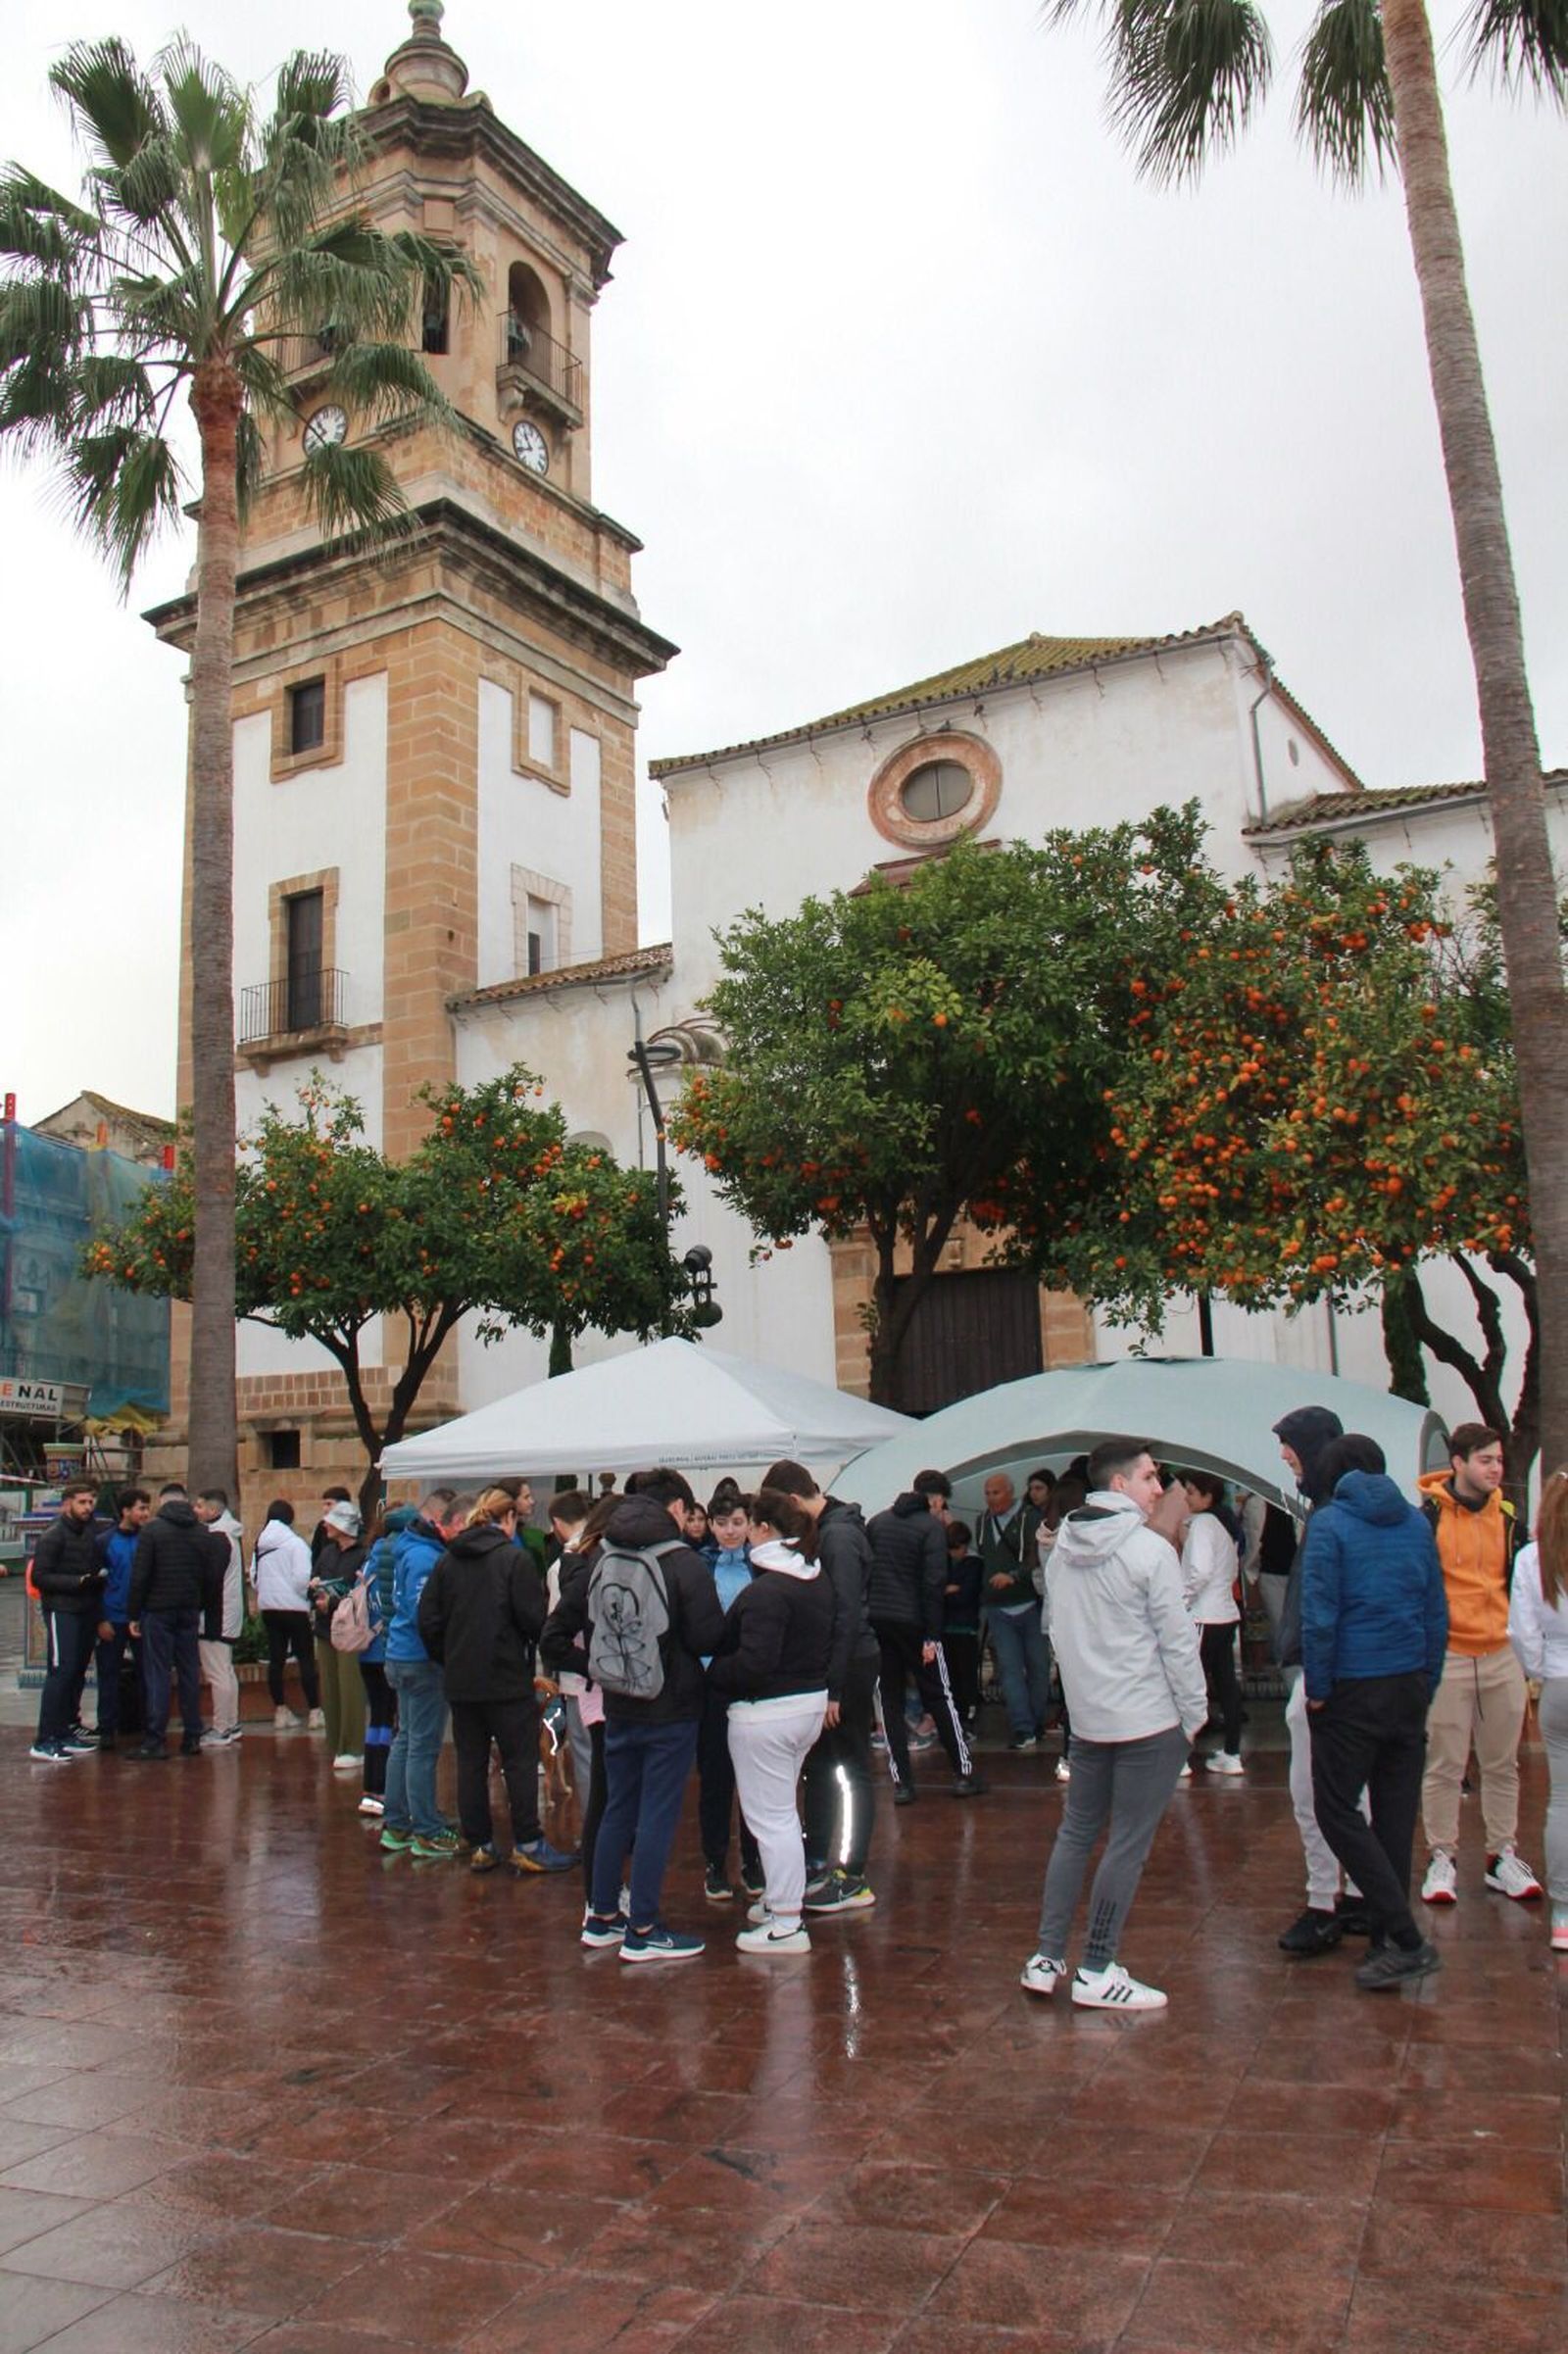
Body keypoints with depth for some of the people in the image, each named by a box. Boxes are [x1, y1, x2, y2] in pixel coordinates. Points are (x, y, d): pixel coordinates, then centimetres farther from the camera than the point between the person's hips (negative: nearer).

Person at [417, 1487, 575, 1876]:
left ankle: (480, 1846, 16)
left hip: (459, 1681, 5)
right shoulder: (516, 1557, -10)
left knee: (470, 1763, 11)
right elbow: (533, 1618, -14)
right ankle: (527, 1845, 6)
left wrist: (448, 1660, 15)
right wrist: (533, 1652, 7)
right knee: (520, 1761, 4)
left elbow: (428, 1619, 4)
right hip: (507, 1679, -5)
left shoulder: (448, 1559, 5)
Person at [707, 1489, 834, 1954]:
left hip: (765, 1713, -10)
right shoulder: (818, 1582, 7)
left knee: (770, 1816, 0)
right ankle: (780, 1901, 33)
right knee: (782, 1810, 22)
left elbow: (755, 1662, -27)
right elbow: (826, 1645, 15)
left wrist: (713, 1675, -12)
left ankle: (785, 1925, 7)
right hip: (812, 1702, 10)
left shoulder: (765, 1590, -22)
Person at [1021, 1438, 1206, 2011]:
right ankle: (1097, 1973, 6)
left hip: (1085, 1717, 7)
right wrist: (1196, 1711, -3)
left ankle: (1046, 1957, 16)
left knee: (1076, 1831, 15)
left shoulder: (1062, 1547, 6)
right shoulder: (1149, 1547, -15)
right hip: (1150, 1720, -7)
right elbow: (1177, 1639, -13)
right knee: (1129, 1843, 1)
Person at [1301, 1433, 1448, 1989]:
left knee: (1336, 1811, 1)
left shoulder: (1329, 1523, -8)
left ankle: (1407, 1940, -5)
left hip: (1353, 1692, -6)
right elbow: (1438, 1614, 9)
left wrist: (1317, 1688, -6)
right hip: (1409, 1688, 6)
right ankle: (1388, 1942, 17)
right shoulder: (1416, 1523, 7)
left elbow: (1319, 1614, -15)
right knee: (1397, 1814, 11)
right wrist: (1427, 1686, 15)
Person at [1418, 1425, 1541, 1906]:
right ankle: (1442, 1859, 12)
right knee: (1443, 1767, 2)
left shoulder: (1506, 1519, 8)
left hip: (1502, 1656, 5)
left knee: (1503, 1765, 12)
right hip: (1446, 1657, -5)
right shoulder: (1427, 1517, -7)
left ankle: (1503, 1857, 23)